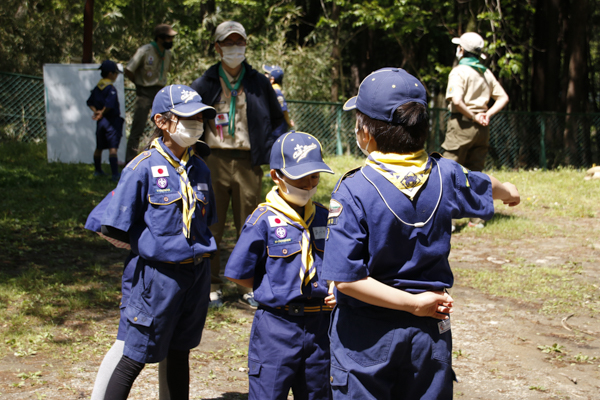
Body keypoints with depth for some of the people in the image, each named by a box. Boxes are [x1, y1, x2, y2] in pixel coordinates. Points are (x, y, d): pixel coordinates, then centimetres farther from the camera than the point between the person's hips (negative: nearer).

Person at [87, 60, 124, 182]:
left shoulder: (97, 87, 10)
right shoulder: (110, 88, -15)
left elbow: (90, 102, 14)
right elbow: (109, 104, -26)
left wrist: (96, 111, 1)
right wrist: (102, 113, -12)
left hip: (100, 121, 8)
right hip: (112, 121, -8)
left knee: (99, 147, 18)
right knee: (113, 148, -11)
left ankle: (98, 170, 32)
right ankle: (115, 174, -16)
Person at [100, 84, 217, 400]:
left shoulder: (199, 169, 5)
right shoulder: (143, 168, -13)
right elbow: (116, 230, -11)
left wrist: (199, 249, 7)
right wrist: (152, 246, 0)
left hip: (198, 272, 6)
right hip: (160, 275, -6)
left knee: (180, 353, 17)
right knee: (135, 358, 1)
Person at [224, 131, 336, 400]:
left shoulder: (324, 217, 6)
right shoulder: (264, 219, -8)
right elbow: (238, 274, -6)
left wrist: (335, 291, -2)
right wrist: (275, 290, -3)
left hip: (319, 325, 5)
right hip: (277, 325, -5)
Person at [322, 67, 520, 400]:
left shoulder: (353, 191, -19)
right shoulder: (445, 176, -6)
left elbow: (345, 278, -24)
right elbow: (485, 187, 19)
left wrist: (414, 303, -16)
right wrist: (508, 192, 42)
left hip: (366, 335, -4)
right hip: (429, 332, 4)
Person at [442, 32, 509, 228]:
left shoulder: (459, 71, -9)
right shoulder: (486, 72, 12)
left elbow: (456, 100, -23)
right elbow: (503, 97, 12)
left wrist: (473, 116, -12)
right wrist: (488, 114, 1)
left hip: (462, 124, -6)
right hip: (482, 129, 6)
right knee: (475, 173, 13)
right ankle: (477, 217, 13)